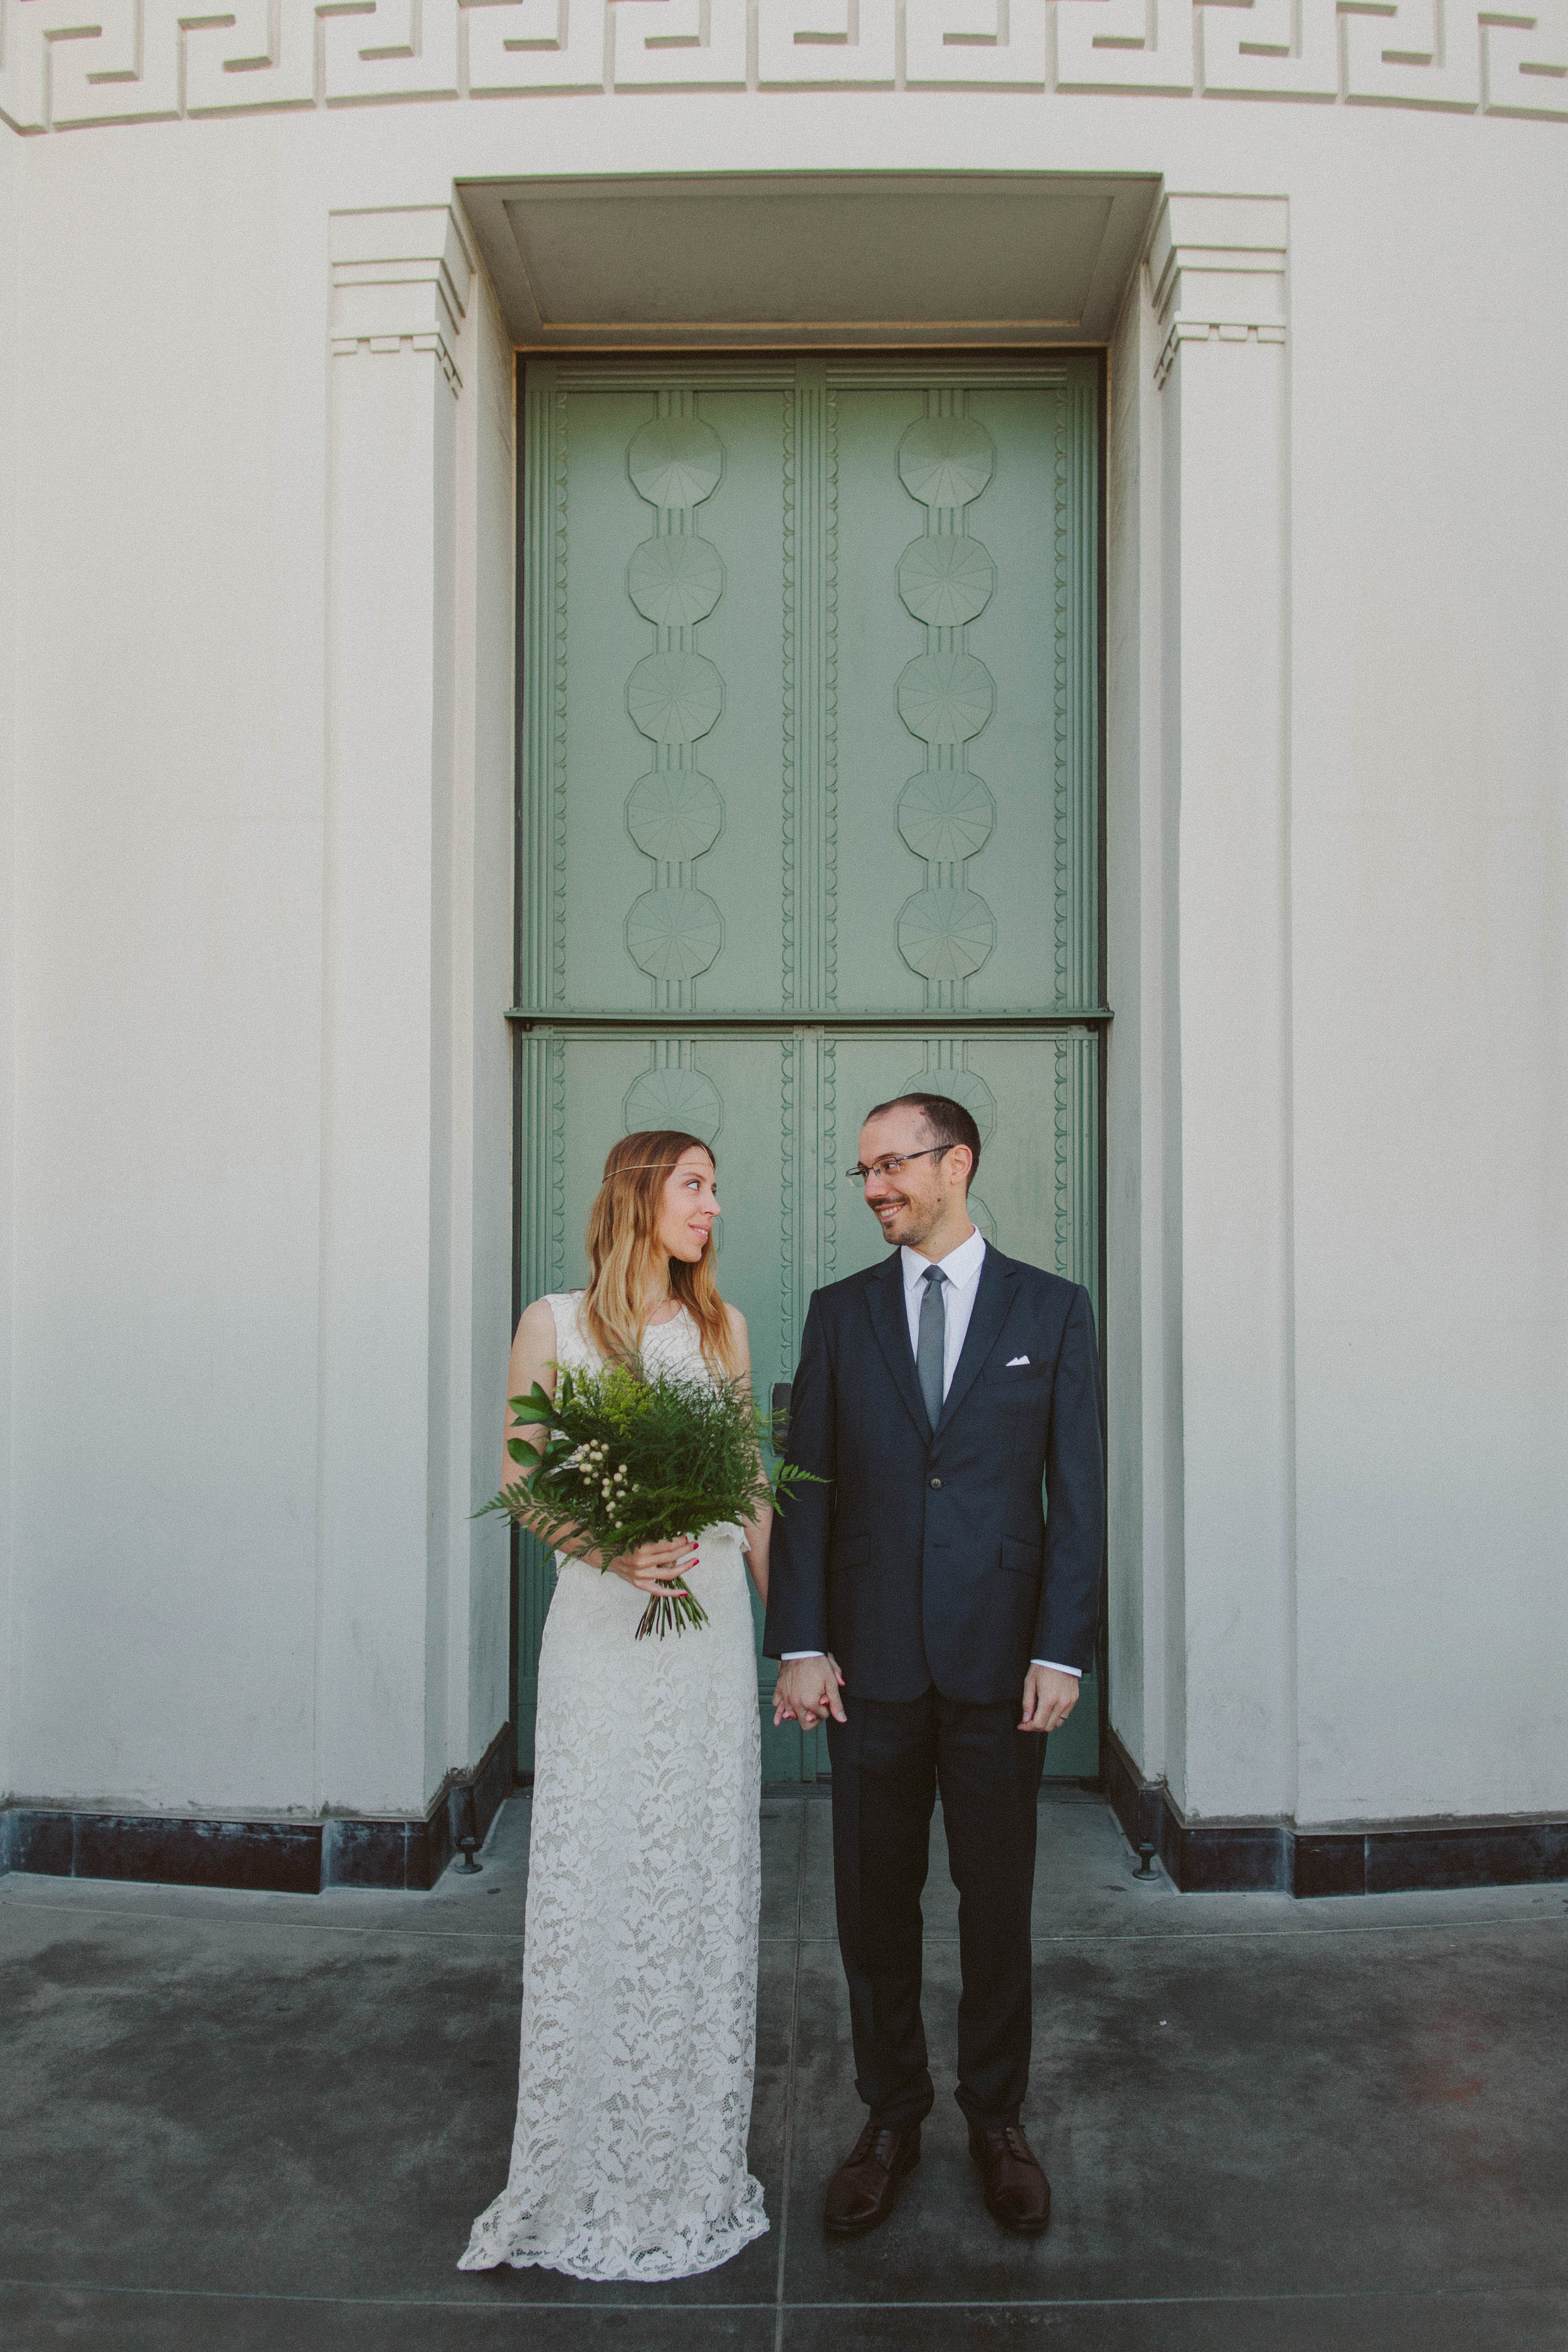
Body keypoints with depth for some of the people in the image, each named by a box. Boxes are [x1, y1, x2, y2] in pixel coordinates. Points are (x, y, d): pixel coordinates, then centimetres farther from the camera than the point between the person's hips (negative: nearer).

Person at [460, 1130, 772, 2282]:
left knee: (707, 1878, 8)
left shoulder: (721, 1326, 8)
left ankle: (695, 2163, 25)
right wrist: (609, 1548, -15)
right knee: (595, 1881, 2)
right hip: (602, 1626, -2)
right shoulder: (554, 1325, 0)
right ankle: (588, 2171, 20)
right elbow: (523, 1481, 1)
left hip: (710, 1624, 3)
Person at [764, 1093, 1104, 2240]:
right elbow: (808, 1484, 3)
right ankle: (891, 2118, 29)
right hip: (874, 1660, 1)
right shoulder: (840, 1312, 5)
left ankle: (998, 2118, 30)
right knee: (875, 1901, 11)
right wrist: (800, 1644, -4)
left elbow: (1079, 1490, -1)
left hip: (1000, 1660, -1)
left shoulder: (1053, 1308, 1)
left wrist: (1062, 1652, -7)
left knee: (999, 1899, 11)